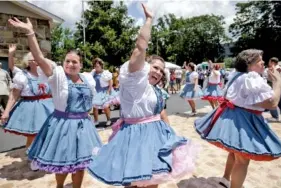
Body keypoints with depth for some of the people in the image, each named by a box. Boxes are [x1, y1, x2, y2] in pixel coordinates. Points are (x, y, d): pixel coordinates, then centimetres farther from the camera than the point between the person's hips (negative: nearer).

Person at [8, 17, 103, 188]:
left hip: (82, 124, 4)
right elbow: (40, 58, -25)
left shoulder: (88, 78, 2)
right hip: (63, 124, -3)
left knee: (79, 162, 17)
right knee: (62, 162, 14)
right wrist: (30, 33, -32)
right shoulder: (57, 75, -11)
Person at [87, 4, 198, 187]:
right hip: (137, 133, -8)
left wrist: (169, 131, 20)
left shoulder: (156, 90, 13)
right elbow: (141, 47, -24)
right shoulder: (135, 79, -13)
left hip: (154, 133, 9)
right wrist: (149, 19, -16)